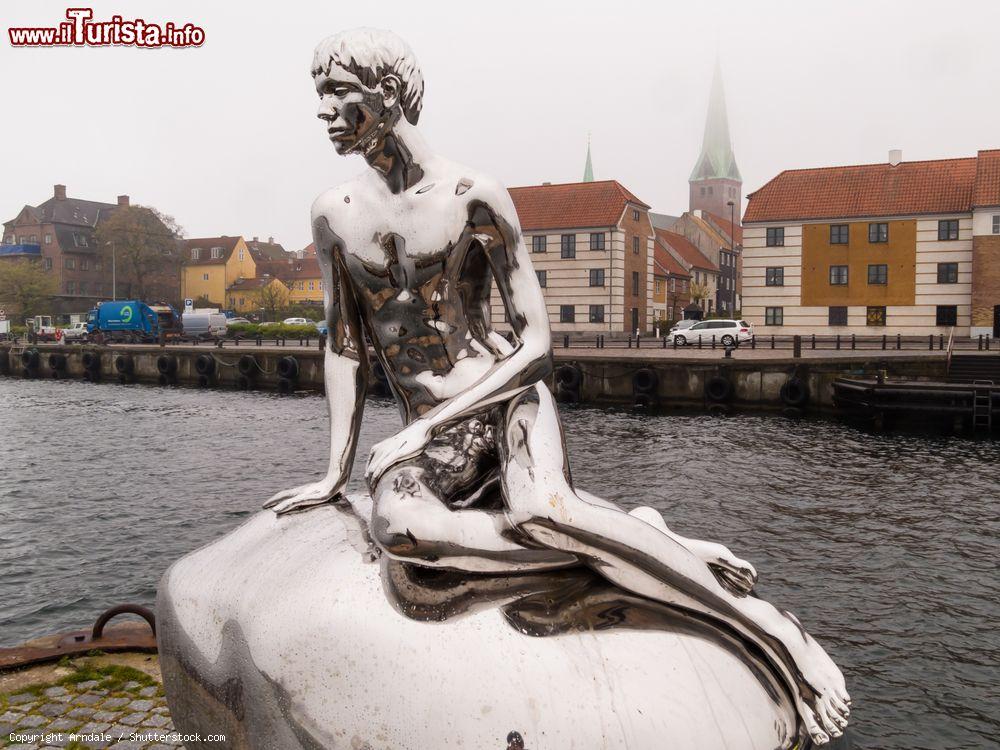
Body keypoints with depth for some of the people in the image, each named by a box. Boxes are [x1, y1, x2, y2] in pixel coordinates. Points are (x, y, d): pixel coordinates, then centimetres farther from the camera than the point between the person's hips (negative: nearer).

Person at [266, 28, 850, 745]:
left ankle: (773, 628, -21)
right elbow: (344, 346, 14)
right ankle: (633, 538, -19)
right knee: (395, 527, -32)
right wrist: (336, 472, 12)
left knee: (541, 511, -37)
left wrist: (420, 430, -15)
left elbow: (538, 346, -8)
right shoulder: (336, 214, 8)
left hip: (509, 404, -3)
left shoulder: (475, 196, -6)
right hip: (431, 446, 4)